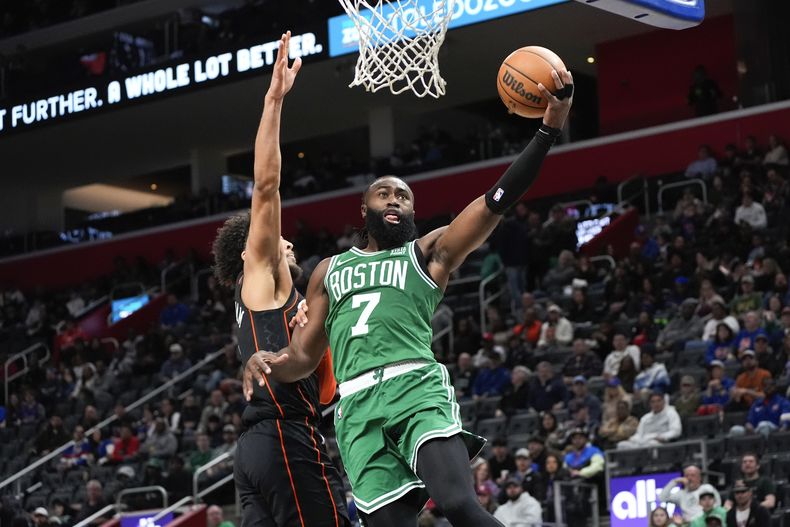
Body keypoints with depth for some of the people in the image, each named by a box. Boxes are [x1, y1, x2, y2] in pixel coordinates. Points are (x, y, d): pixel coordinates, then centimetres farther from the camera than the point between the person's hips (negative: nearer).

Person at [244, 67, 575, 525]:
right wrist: (267, 362, 1)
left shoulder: (430, 252, 18)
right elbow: (303, 357, 26)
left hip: (417, 389, -3)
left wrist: (549, 129, -8)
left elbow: (494, 204, 4)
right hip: (358, 406, 3)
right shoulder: (330, 271, 27)